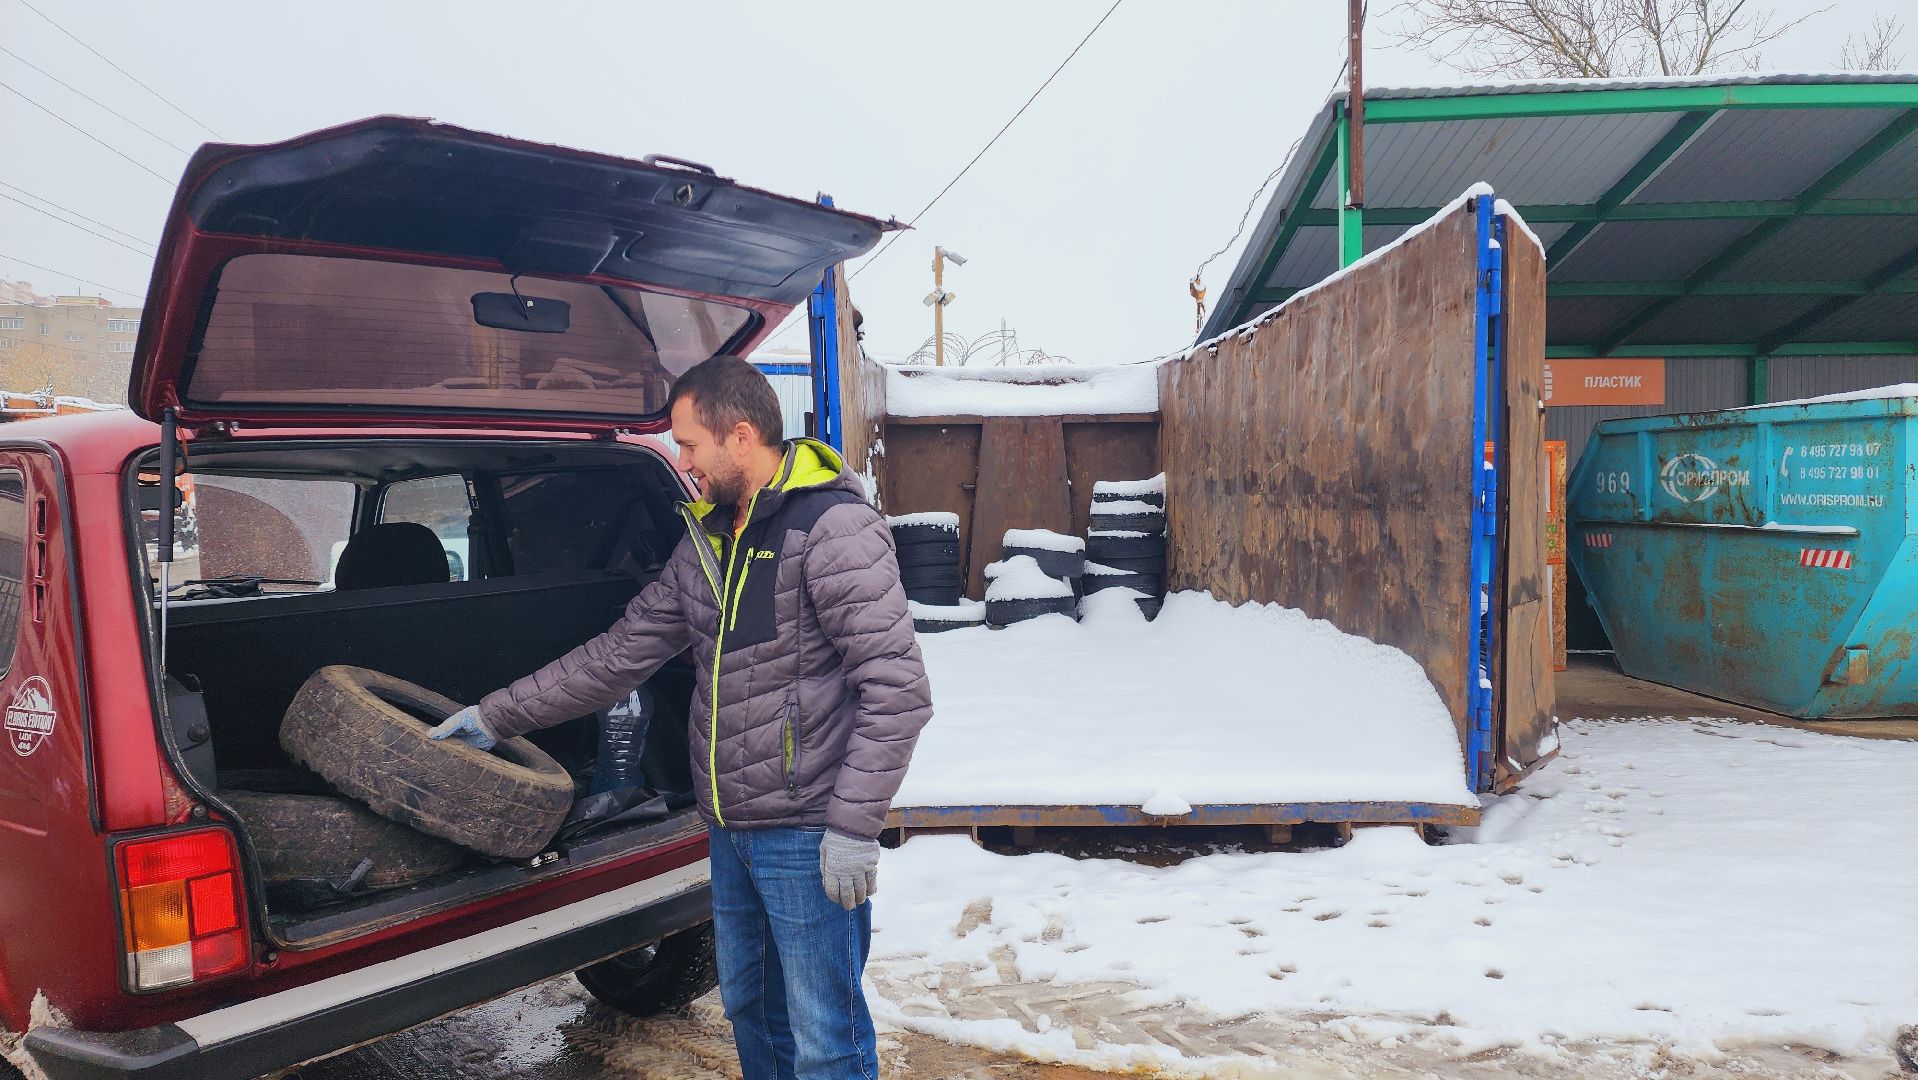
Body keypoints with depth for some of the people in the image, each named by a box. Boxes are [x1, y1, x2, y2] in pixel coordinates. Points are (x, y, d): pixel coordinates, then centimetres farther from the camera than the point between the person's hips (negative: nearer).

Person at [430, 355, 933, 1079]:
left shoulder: (834, 526, -17)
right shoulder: (707, 539, 11)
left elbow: (897, 687, -20)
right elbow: (621, 653, 16)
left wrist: (854, 827, -21)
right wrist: (497, 717, 17)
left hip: (808, 836, -8)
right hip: (730, 831, 9)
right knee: (747, 1007, 23)